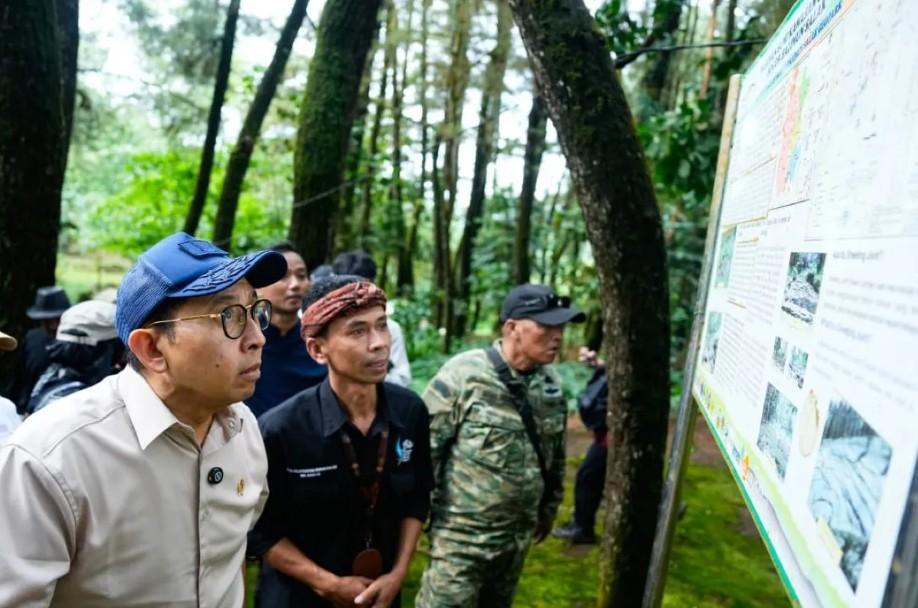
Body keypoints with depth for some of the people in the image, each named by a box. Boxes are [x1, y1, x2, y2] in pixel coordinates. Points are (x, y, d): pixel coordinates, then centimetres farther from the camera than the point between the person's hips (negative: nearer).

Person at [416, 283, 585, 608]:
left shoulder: (551, 383, 1)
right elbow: (424, 448, -13)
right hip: (461, 535, -6)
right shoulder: (463, 374, -18)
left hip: (518, 535, 6)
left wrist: (548, 508, 19)